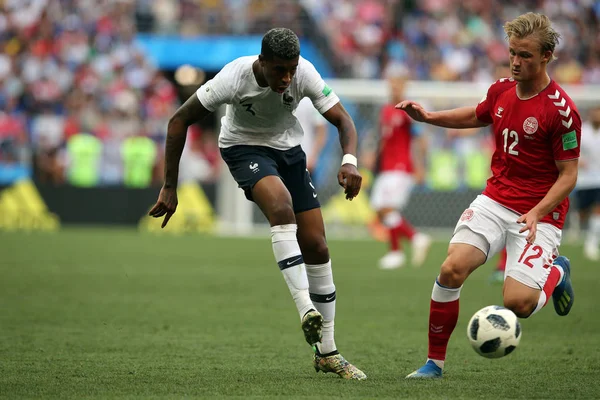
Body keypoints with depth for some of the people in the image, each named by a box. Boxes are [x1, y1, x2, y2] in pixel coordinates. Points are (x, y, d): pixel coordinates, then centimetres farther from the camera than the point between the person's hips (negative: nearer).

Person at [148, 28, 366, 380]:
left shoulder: (305, 74, -22)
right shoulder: (234, 78, -29)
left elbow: (342, 119, -15)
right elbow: (180, 120, -20)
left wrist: (350, 161, -36)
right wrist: (170, 188, -19)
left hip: (288, 149, 4)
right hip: (245, 148, -4)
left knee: (317, 247, -2)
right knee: (281, 205, -36)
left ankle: (327, 354, 8)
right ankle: (306, 309, -40)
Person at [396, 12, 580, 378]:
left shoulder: (561, 111, -17)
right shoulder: (501, 90, 3)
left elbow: (568, 174, -12)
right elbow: (477, 116, 26)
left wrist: (538, 213, -25)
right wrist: (428, 117, 13)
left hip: (540, 212, -5)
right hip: (495, 200, 5)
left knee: (517, 303, -17)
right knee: (452, 269, -16)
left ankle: (556, 272, 19)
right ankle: (435, 362, 0)